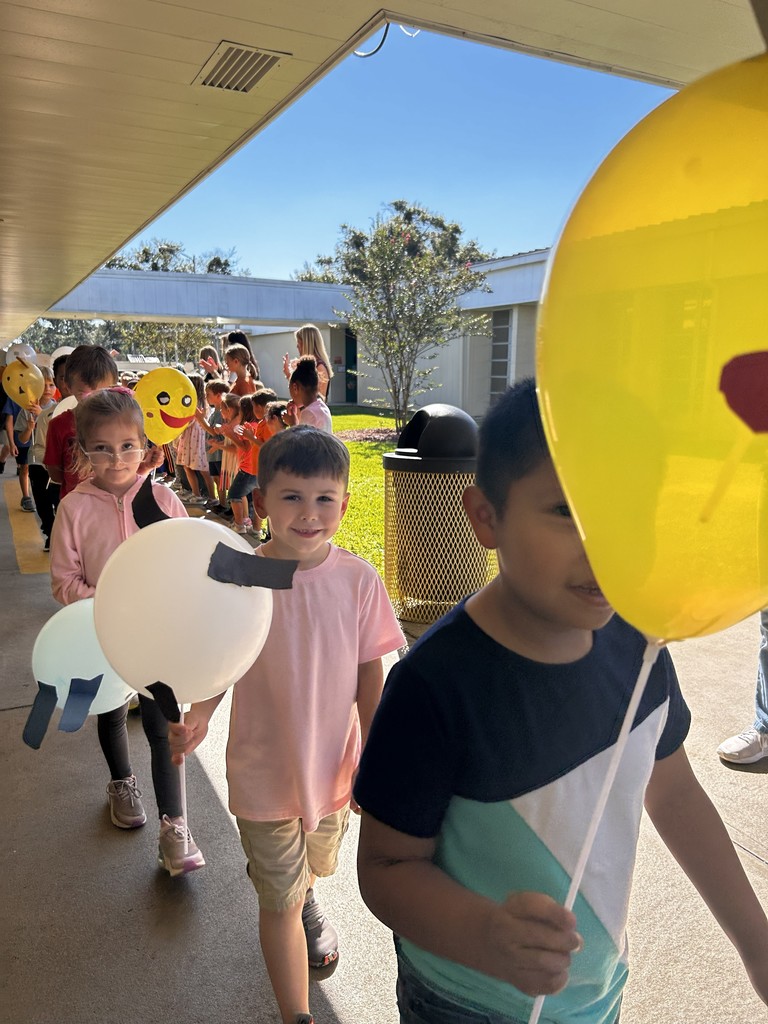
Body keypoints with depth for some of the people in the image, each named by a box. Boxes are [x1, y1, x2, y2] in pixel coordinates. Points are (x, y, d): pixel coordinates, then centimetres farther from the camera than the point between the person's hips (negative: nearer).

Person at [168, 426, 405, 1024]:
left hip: (336, 765, 3)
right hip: (264, 771, -2)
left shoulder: (358, 579, -15)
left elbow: (369, 675, -6)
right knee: (280, 901, 10)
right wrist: (197, 718, -24)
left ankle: (307, 900, 65)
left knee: (315, 865, 29)